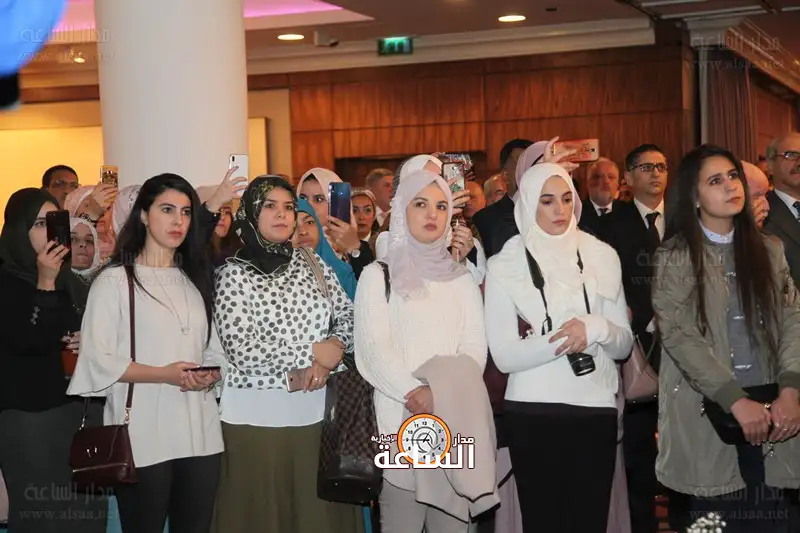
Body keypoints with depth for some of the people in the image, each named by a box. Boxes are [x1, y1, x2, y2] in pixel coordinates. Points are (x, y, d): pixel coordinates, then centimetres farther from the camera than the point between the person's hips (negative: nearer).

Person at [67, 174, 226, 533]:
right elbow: (98, 359, -10)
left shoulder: (196, 279, 16)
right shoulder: (115, 280, -3)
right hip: (143, 438, -5)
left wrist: (210, 375, -5)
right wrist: (164, 374, -20)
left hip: (200, 434, 5)